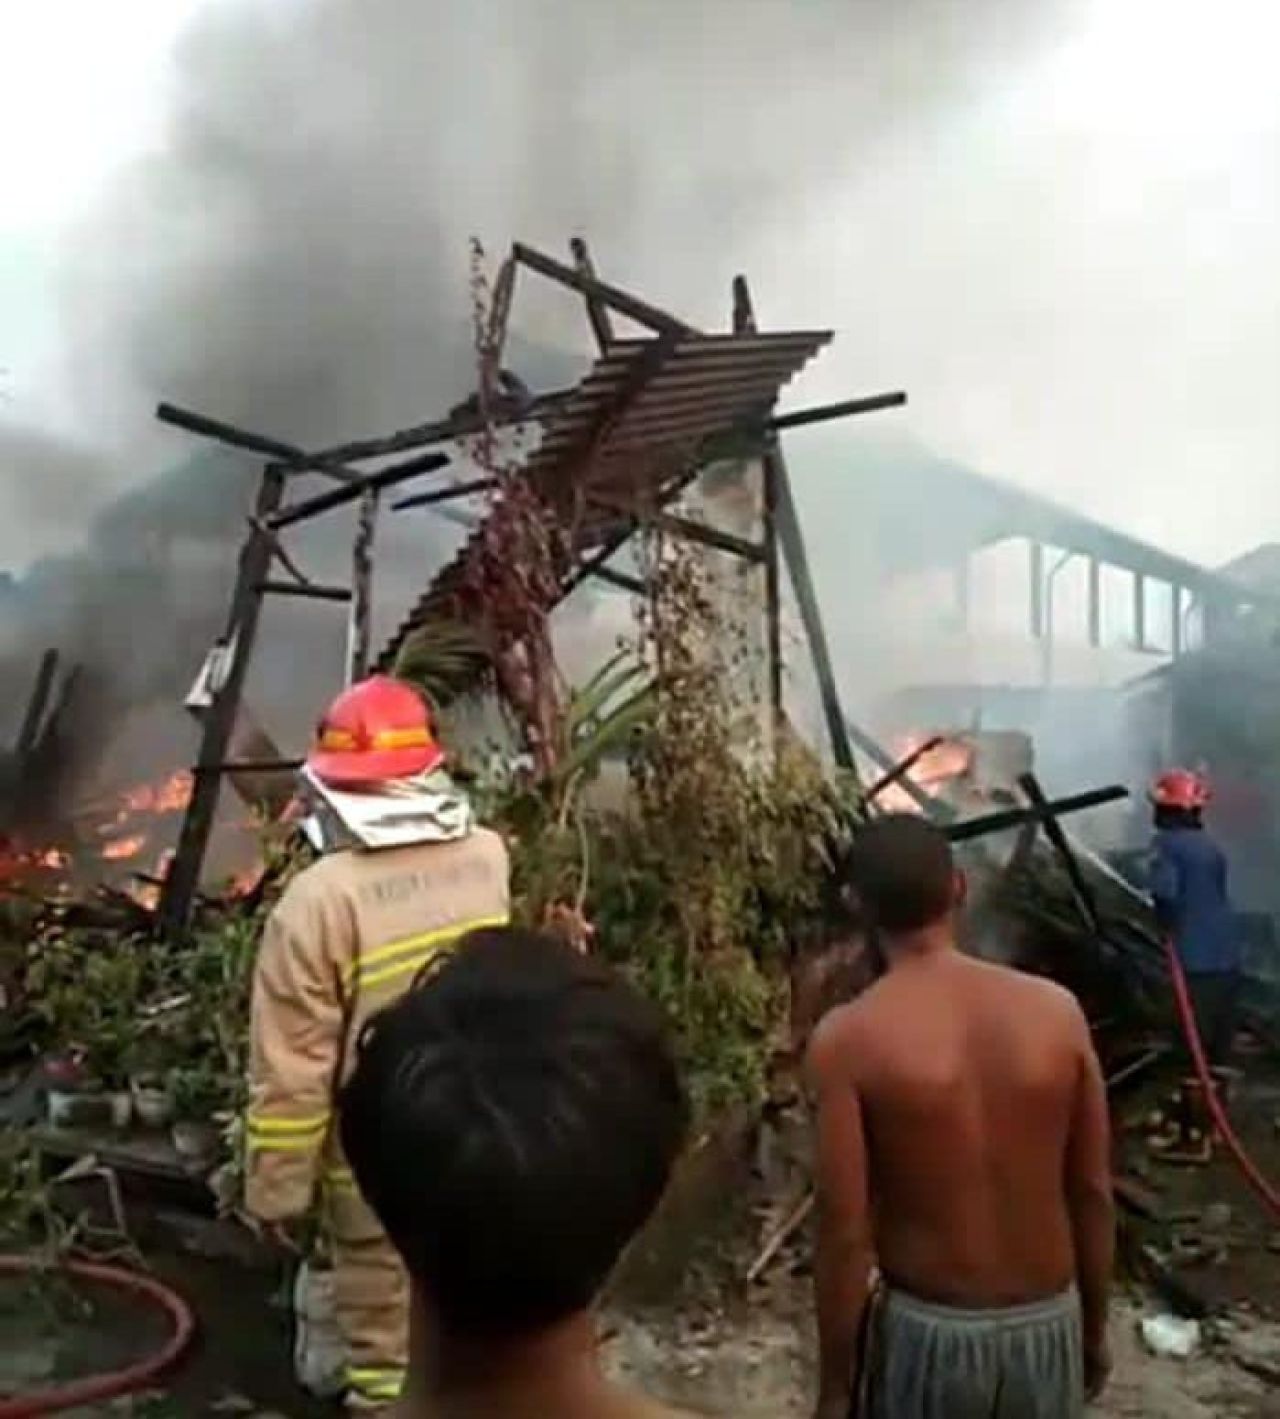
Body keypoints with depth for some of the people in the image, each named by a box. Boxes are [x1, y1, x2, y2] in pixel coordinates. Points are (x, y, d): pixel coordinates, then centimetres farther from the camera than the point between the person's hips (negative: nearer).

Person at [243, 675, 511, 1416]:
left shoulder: (321, 899, -24)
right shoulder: (492, 858, -9)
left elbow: (291, 1072, -18)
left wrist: (278, 1187, -4)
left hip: (382, 1172, -5)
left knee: (388, 1350, 13)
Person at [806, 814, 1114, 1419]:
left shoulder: (846, 1039, -18)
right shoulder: (1056, 1010, -8)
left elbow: (845, 1231, -15)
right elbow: (1093, 1194, -1)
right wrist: (1095, 1330, 14)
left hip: (926, 1333, -3)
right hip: (1046, 1326, 3)